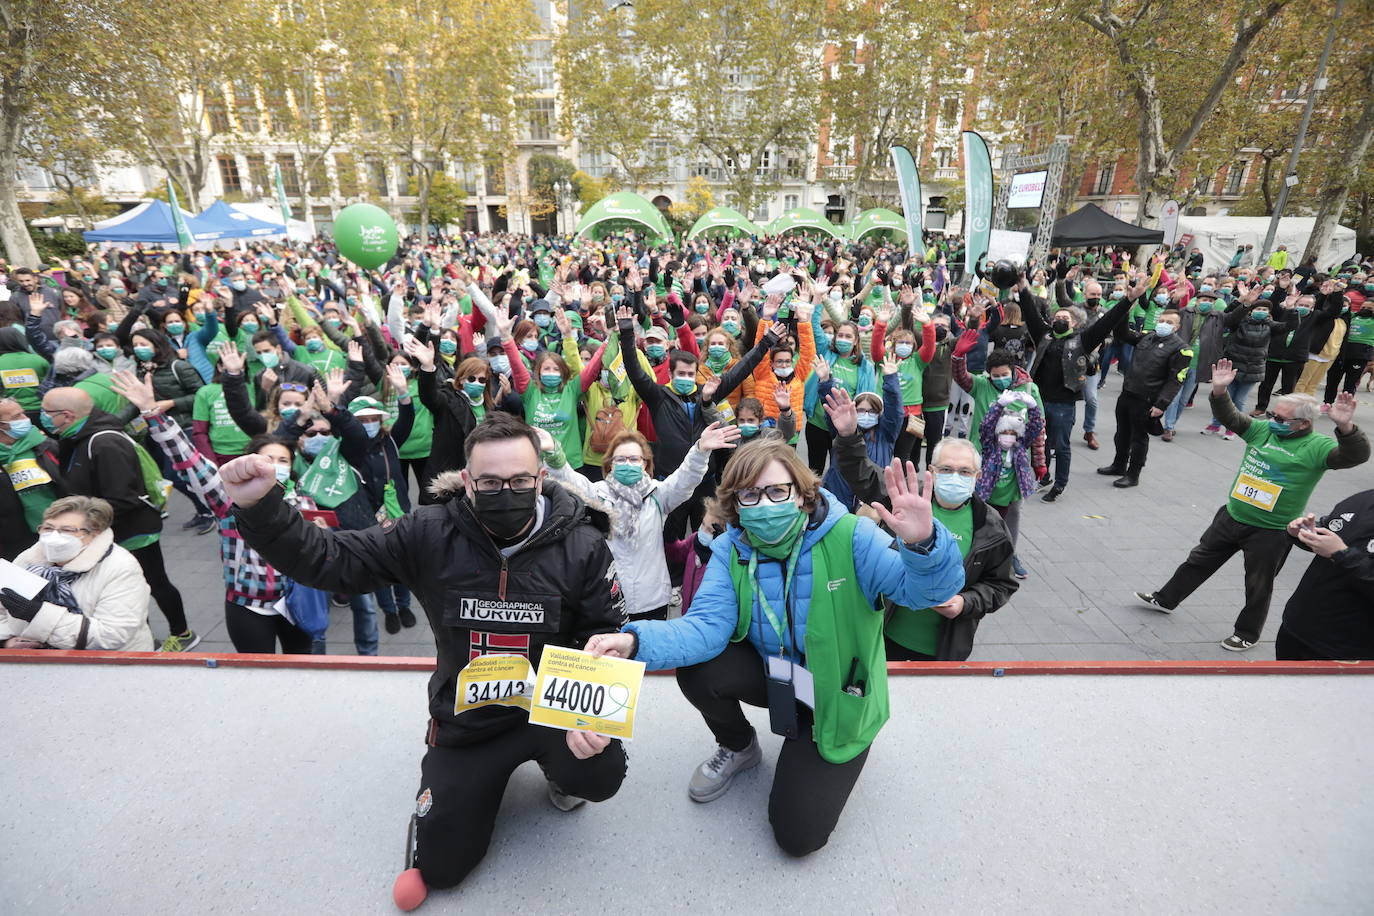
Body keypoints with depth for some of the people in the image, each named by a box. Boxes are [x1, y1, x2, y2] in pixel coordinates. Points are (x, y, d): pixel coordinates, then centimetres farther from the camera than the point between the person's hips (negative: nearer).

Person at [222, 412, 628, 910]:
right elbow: (325, 559, -12)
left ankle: (555, 766, 10)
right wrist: (259, 508, -29)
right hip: (464, 718, 2)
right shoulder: (431, 534, -16)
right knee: (440, 865, 8)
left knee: (601, 774, -29)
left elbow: (607, 633, -9)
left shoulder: (582, 546, -17)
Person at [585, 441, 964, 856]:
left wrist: (923, 544, -54)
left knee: (797, 834, -9)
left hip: (837, 697, -3)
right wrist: (636, 641, -41)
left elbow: (928, 589, -29)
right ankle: (738, 747, 11)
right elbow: (707, 627, -23)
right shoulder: (730, 550, -12)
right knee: (697, 671, -24)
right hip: (773, 677, 3)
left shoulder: (848, 537, -23)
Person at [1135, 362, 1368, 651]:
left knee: (1258, 585, 12)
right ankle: (1166, 599, 33)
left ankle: (1247, 633, 31)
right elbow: (1229, 417, 3)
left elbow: (1356, 455, -28)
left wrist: (1345, 427, -46)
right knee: (1200, 560, 18)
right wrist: (1220, 391, -14)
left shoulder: (1317, 446, -13)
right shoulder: (1264, 430, 2)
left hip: (1271, 532, -5)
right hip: (1231, 517, 5)